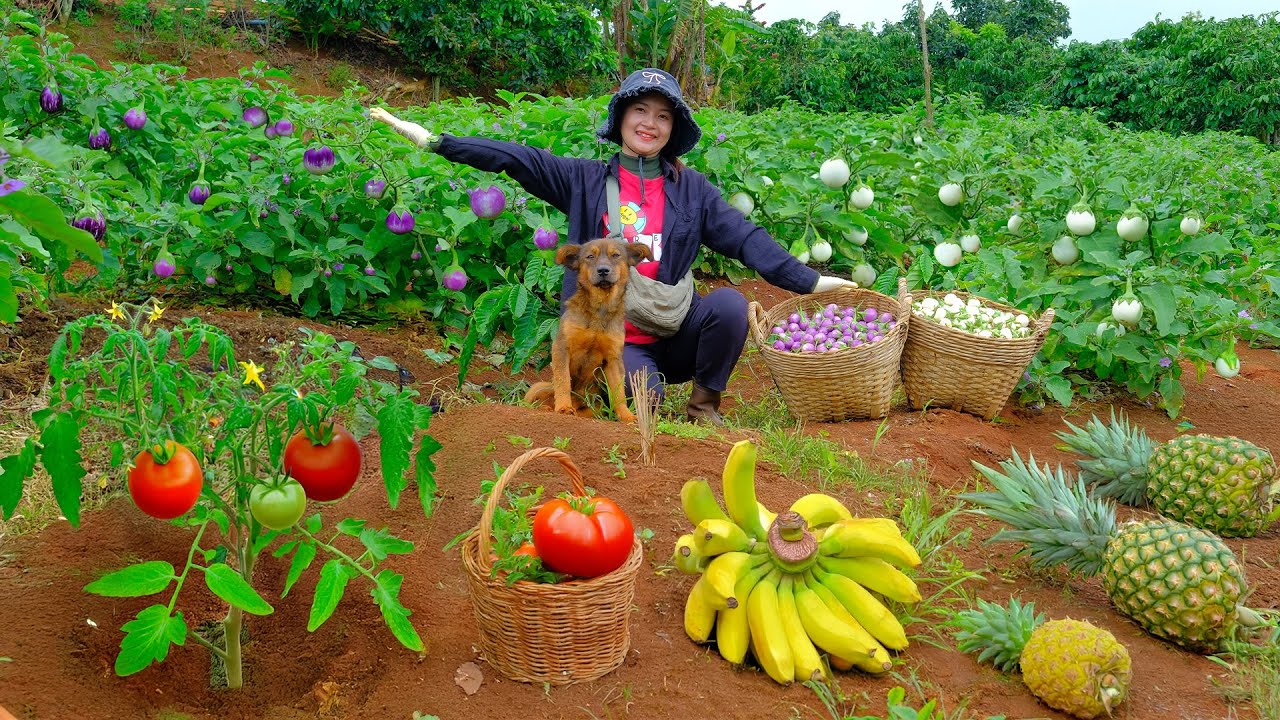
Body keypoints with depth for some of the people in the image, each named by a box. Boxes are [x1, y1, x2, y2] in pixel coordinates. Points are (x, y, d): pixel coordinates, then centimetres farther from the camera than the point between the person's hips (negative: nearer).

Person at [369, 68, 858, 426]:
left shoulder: (691, 189, 6)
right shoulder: (586, 180, 3)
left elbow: (746, 238, 1)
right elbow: (514, 158, -3)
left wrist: (809, 281, -8)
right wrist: (431, 139, -9)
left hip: (675, 331, 2)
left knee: (730, 303, -25)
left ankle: (704, 405, -2)